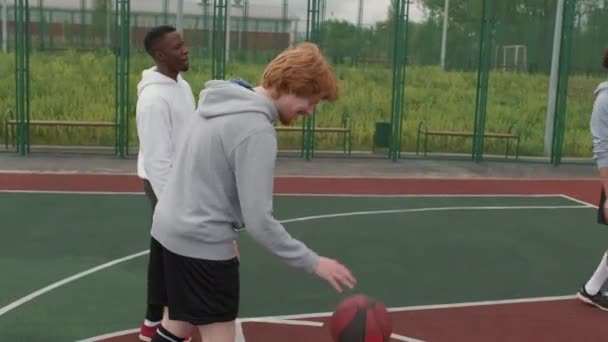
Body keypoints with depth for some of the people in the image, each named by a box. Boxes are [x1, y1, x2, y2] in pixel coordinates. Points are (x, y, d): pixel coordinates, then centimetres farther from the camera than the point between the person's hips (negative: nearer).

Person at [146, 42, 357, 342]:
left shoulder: (222, 101, 6)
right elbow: (258, 221, -23)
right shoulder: (256, 129, -21)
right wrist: (313, 263, -15)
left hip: (169, 230, 9)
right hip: (201, 243, -9)